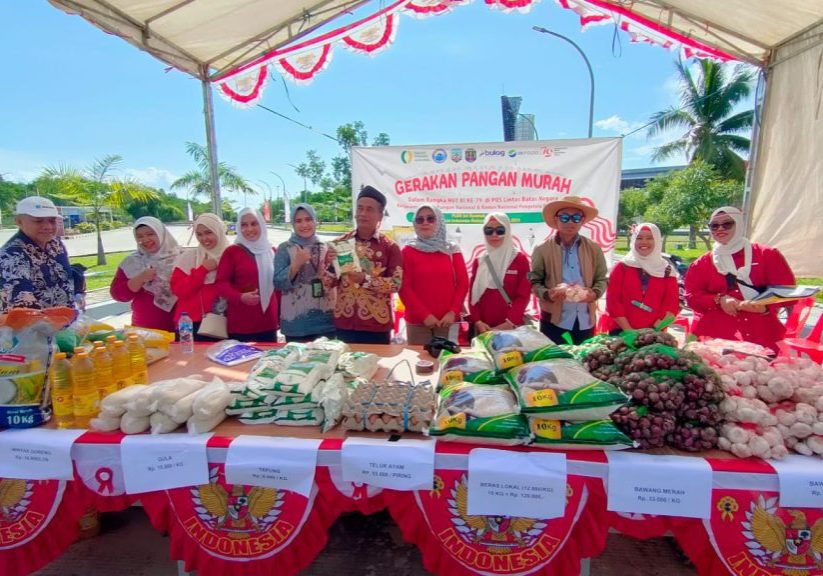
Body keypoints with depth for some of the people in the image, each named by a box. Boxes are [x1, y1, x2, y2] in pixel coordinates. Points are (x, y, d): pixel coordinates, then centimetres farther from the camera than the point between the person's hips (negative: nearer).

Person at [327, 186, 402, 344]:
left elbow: (396, 283, -10)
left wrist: (366, 279, -22)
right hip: (344, 323, 3)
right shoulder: (340, 243, 6)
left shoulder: (390, 246, -2)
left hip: (377, 325, -2)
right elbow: (328, 283, 7)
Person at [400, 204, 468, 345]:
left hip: (448, 320, 2)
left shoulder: (452, 250, 8)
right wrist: (424, 315, -11)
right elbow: (404, 287, -4)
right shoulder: (408, 251, 2)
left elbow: (463, 283, 4)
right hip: (417, 322, -1)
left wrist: (453, 312, -7)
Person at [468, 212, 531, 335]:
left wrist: (509, 323, -14)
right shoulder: (479, 261, 8)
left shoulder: (520, 259, 0)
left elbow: (523, 296, -5)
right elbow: (473, 295, 6)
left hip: (512, 327, -2)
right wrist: (477, 321, -7)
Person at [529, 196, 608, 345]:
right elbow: (535, 282, -2)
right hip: (553, 321, -2)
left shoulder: (594, 249, 6)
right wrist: (548, 294, -21)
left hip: (585, 321, 3)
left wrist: (594, 293, -13)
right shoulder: (542, 250, -2)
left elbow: (602, 279, 8)